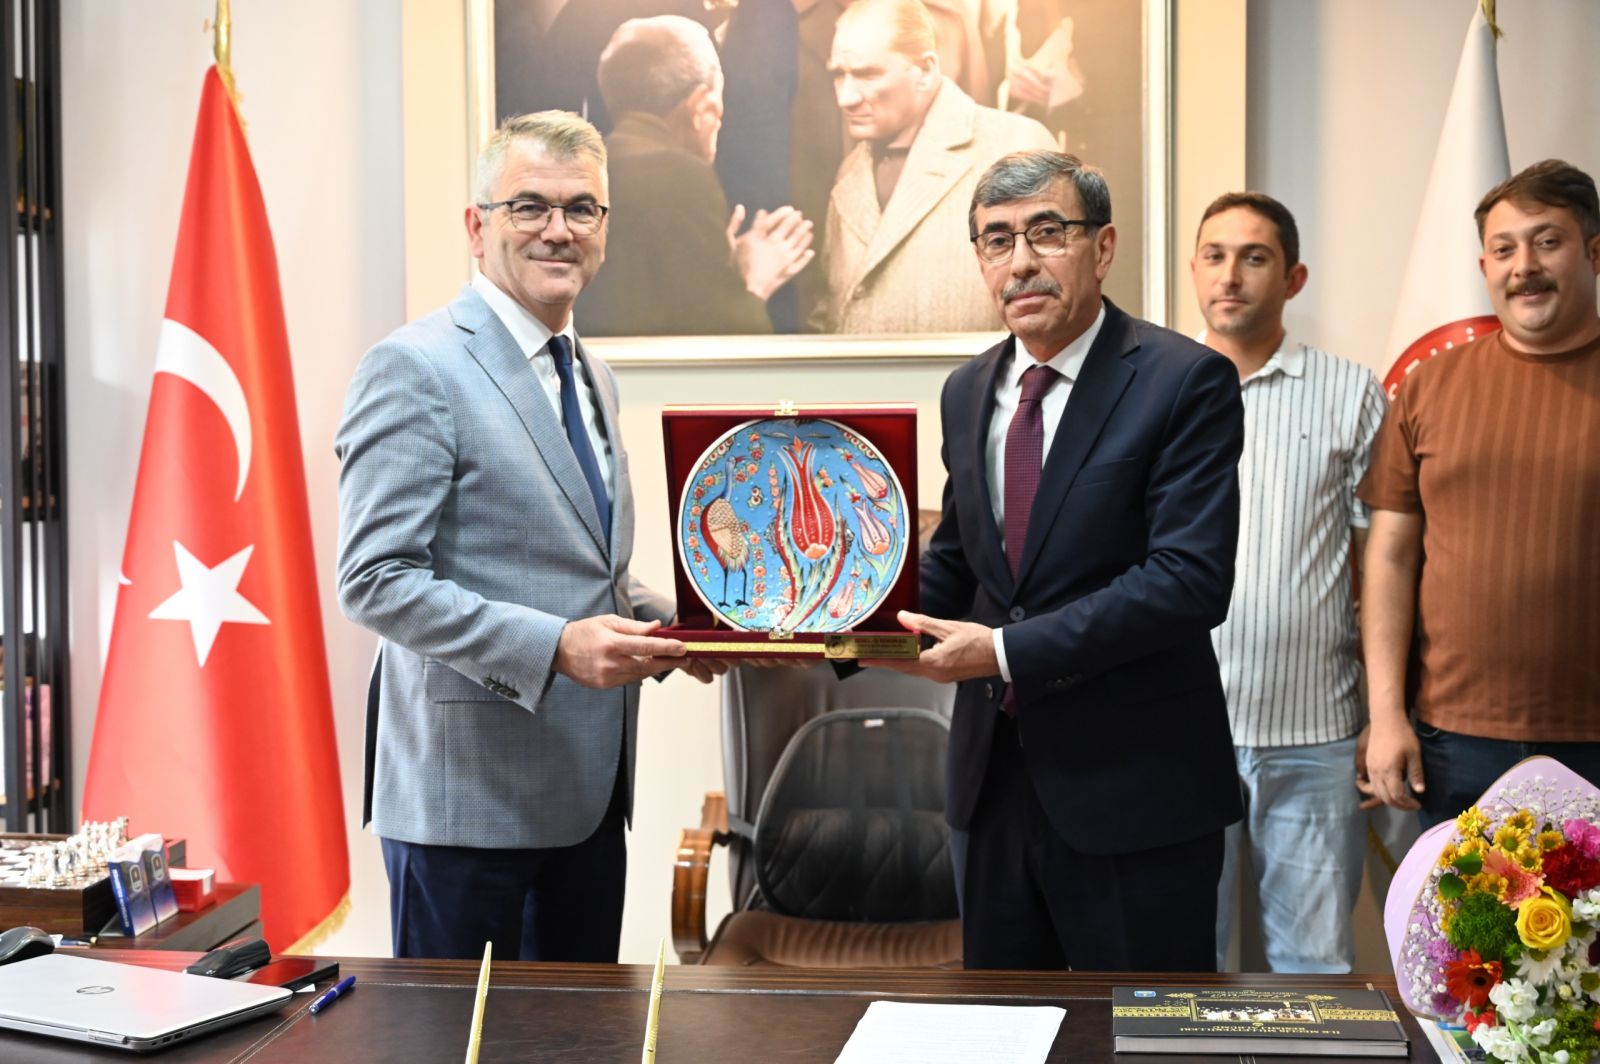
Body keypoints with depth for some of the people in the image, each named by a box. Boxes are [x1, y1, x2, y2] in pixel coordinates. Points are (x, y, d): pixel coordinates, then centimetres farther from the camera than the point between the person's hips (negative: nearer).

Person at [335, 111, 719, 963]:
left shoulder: (590, 376, 16)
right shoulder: (417, 368, -11)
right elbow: (375, 581, -17)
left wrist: (663, 625, 4)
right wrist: (554, 647, -25)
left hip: (588, 789, 8)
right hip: (469, 795, -8)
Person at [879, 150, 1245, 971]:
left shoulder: (1186, 381, -12)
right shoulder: (968, 392, 10)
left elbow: (1190, 580, -20)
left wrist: (1010, 649, -22)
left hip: (1133, 787, -6)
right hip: (998, 776, 6)